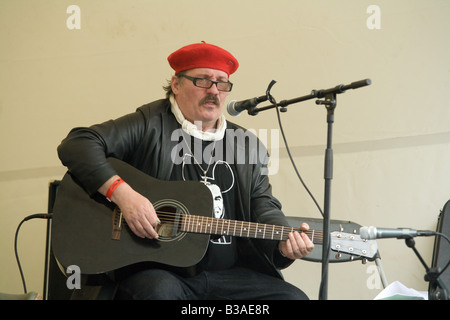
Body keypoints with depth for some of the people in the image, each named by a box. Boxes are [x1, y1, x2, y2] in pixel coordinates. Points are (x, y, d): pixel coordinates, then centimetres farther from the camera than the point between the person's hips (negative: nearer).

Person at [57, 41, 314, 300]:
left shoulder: (249, 147, 16)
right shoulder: (150, 126, 2)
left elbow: (264, 206, 12)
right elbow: (78, 144, -6)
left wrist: (284, 240, -11)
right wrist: (122, 193, -21)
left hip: (230, 274, 4)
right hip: (155, 270, -3)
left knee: (293, 297, -17)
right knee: (159, 290, -36)